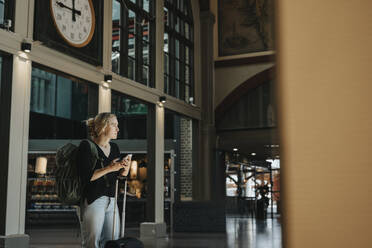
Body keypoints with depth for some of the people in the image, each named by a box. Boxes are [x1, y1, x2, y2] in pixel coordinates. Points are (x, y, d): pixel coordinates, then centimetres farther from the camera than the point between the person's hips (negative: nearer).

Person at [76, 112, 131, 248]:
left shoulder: (114, 148, 14)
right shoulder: (86, 146, -6)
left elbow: (120, 175, 16)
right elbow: (86, 176, -16)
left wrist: (126, 168, -5)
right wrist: (110, 168, -20)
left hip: (111, 201, 7)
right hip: (92, 201, -6)